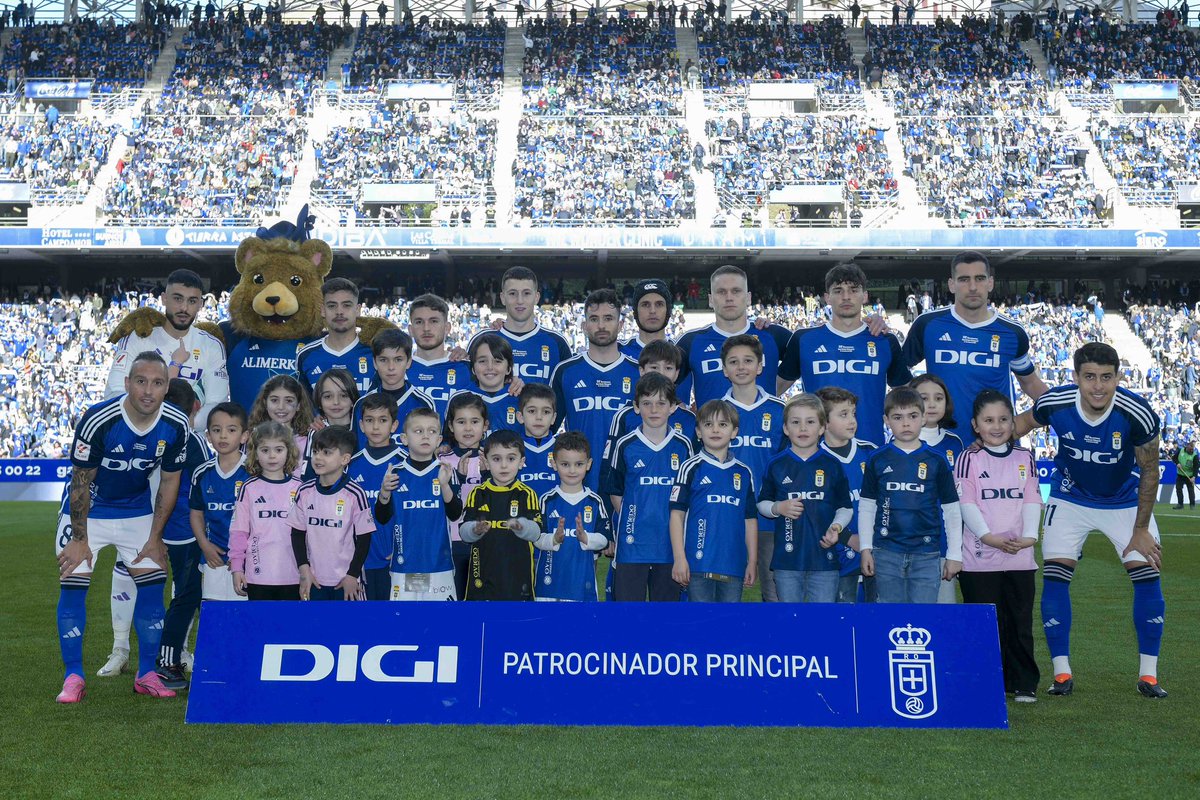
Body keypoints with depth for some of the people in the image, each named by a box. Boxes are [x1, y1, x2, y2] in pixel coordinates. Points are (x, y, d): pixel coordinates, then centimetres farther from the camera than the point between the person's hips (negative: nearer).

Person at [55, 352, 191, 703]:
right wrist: (79, 539, -12)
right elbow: (80, 482, -17)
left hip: (137, 509, 3)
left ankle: (147, 675, 10)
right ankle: (73, 677, 4)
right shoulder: (98, 420, -27)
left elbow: (169, 481, -2)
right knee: (73, 585, -8)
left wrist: (155, 537, -1)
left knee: (152, 586, -1)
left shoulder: (176, 425, -16)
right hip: (88, 511, -3)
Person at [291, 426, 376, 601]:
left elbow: (364, 539, -7)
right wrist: (304, 570, -2)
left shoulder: (355, 494, -11)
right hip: (314, 580, 4)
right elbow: (297, 533, 7)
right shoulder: (304, 492, 0)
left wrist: (352, 575, -9)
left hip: (347, 580, -4)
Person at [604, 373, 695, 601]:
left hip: (671, 542, 2)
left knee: (667, 598, 10)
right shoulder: (625, 445, -1)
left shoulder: (683, 446, 4)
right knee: (627, 599, 0)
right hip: (632, 542, -2)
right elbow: (615, 493, 4)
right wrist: (631, 520, -4)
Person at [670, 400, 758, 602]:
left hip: (734, 565, 4)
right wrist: (679, 558, -8)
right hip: (698, 563, -4)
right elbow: (677, 514, -2)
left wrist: (753, 561, 11)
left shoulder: (744, 473, 11)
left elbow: (750, 519, 14)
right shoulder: (691, 468, 0)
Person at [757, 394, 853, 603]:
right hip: (787, 559, 0)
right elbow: (762, 504, 12)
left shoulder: (832, 465, 2)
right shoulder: (776, 466, 3)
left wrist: (837, 527, -10)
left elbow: (846, 507, 8)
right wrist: (777, 508, -9)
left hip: (824, 556, 0)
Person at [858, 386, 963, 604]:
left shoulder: (936, 461, 2)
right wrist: (865, 549, 3)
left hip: (927, 555, 0)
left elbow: (952, 510, 6)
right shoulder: (877, 460, 4)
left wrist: (954, 554, 4)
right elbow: (866, 506, 8)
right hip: (887, 553, 1)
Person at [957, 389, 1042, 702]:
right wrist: (987, 536, -19)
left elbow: (1032, 499, 5)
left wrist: (1029, 535, -11)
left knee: (1020, 621, 7)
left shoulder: (1024, 458, 11)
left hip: (1020, 555, 3)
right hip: (979, 556, -2)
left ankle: (1023, 683, 16)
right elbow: (966, 502, -6)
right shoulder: (969, 459, 2)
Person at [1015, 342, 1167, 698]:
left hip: (1125, 501, 0)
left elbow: (1149, 472, -14)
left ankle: (1148, 674, 6)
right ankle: (1061, 673, 2)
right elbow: (1025, 421, 0)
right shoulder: (1055, 404, -25)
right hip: (1070, 500, 1)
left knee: (1148, 576, -8)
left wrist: (1141, 530, -10)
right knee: (1055, 576, -9)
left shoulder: (1138, 414, -29)